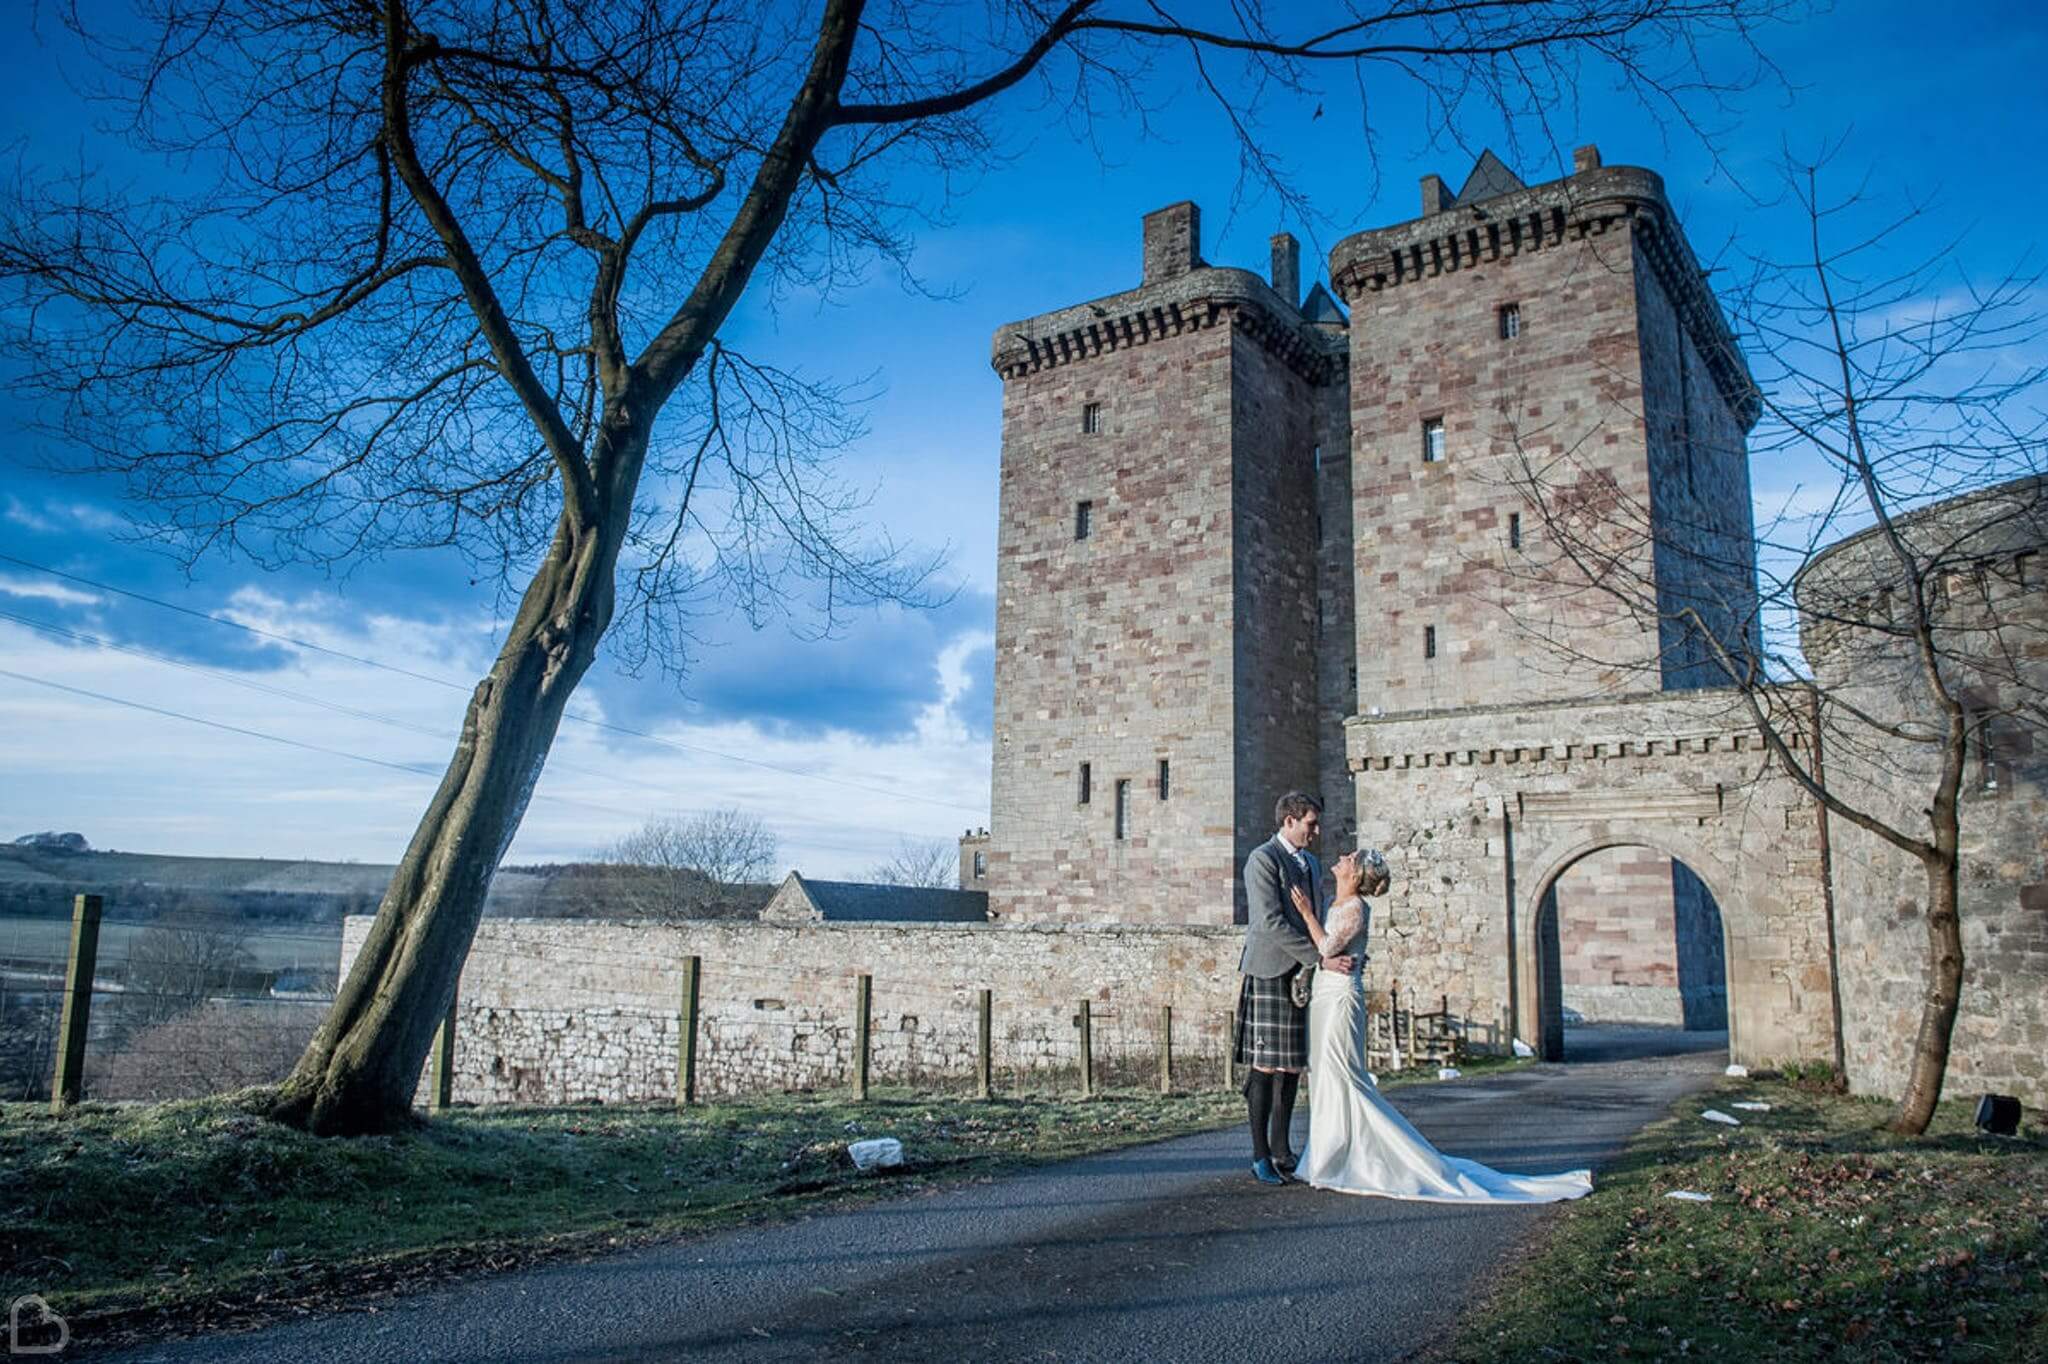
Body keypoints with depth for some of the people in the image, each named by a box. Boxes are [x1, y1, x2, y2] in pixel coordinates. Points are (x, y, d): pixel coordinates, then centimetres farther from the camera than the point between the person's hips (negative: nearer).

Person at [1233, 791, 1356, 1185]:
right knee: (1265, 1067, -4)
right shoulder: (1262, 859, -10)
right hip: (1269, 974, -8)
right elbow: (1271, 923, -18)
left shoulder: (1310, 864, 18)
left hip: (1301, 975, 8)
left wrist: (1344, 954, 12)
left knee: (1293, 1065, 10)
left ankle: (1281, 1150, 18)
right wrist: (1321, 959, -19)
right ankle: (1260, 1156, 2)